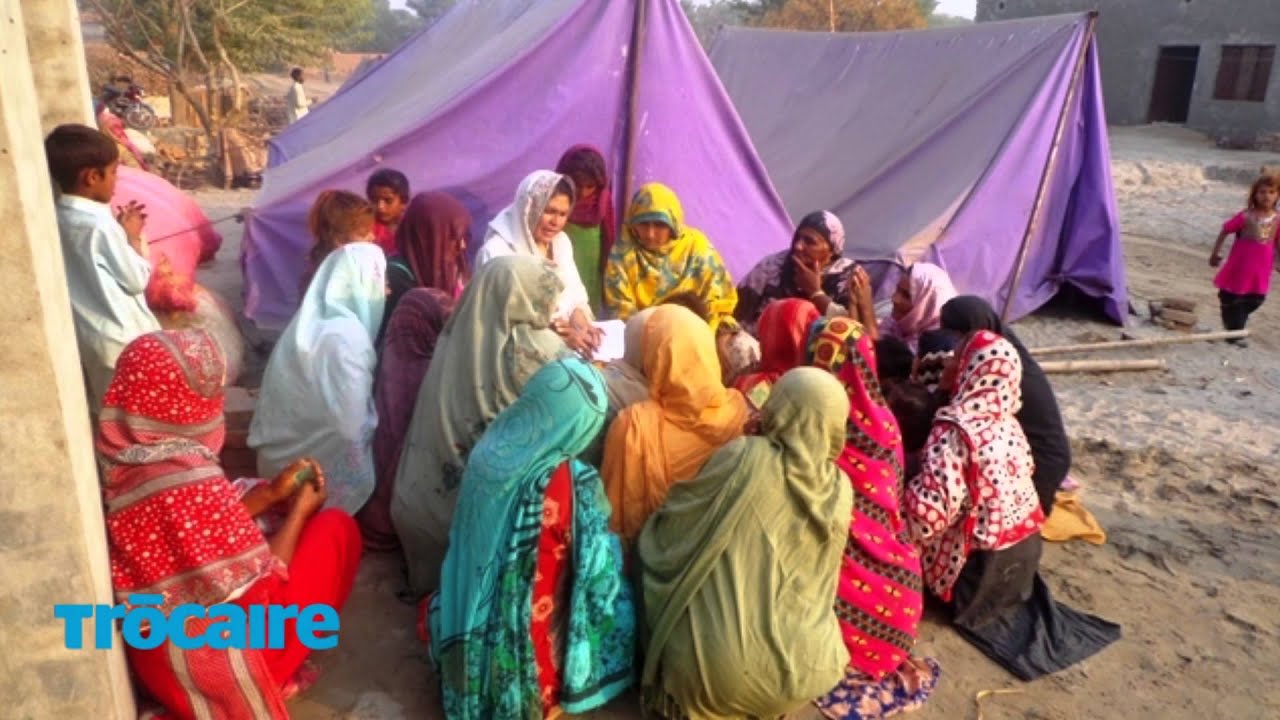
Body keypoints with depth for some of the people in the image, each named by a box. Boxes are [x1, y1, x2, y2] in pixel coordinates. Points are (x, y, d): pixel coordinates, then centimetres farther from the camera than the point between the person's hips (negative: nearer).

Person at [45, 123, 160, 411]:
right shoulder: (100, 226, -23)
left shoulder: (58, 219, 2)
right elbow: (136, 279, -16)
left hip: (83, 333, 8)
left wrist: (119, 229, 8)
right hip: (122, 337, -8)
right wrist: (133, 236, -5)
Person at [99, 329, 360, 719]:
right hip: (209, 665, -8)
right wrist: (300, 510, -6)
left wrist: (270, 494, 5)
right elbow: (260, 593, -20)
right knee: (336, 528, 1)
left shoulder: (120, 461, -4)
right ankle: (280, 662, 12)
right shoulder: (192, 480, -30)